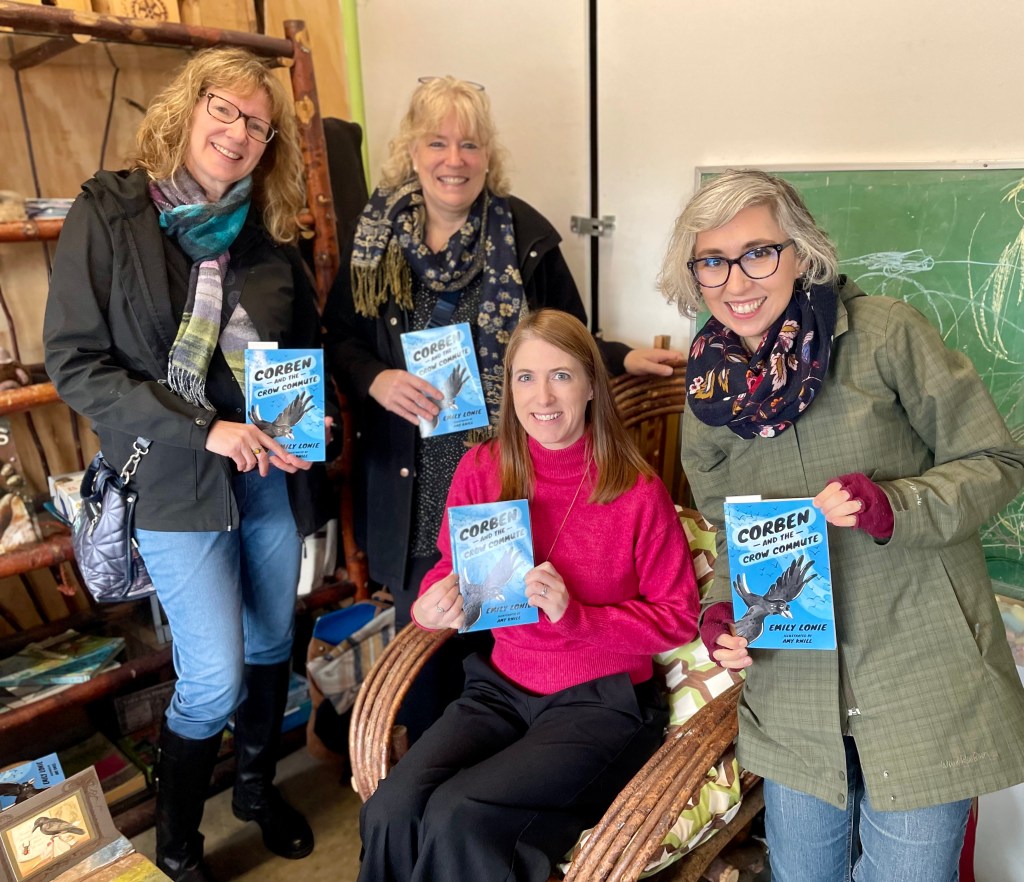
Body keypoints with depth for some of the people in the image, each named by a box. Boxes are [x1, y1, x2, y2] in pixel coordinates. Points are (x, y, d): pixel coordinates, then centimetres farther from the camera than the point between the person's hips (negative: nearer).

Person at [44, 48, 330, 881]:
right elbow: (75, 362, -11)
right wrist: (202, 429, -19)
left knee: (272, 645, 16)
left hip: (275, 473, 5)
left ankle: (258, 784, 43)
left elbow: (308, 341, 15)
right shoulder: (108, 214, -7)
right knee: (214, 678, -2)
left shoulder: (270, 233, 5)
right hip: (176, 480, -4)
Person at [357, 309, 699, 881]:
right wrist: (434, 602, -13)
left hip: (601, 702, -3)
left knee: (459, 815, -23)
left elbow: (679, 618, -6)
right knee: (391, 811, -19)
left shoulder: (637, 491, -12)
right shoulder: (481, 471, -3)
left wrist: (574, 614, -20)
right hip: (503, 688, 4)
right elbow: (453, 569, 11)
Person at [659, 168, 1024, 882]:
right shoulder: (710, 392, 4)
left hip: (922, 688, -4)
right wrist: (723, 611, -6)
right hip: (795, 697, 4)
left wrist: (892, 506, -24)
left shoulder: (885, 334, -10)